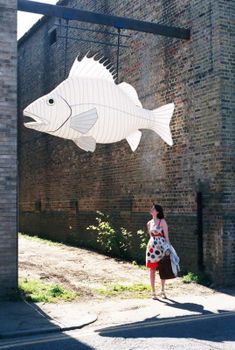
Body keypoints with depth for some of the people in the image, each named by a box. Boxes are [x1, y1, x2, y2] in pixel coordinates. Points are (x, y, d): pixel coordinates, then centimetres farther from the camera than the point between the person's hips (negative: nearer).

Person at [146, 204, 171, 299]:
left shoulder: (162, 221, -3)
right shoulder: (149, 223, 10)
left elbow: (166, 236, -5)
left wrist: (168, 248, -10)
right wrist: (150, 245, 15)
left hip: (161, 247, -3)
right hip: (152, 247, 4)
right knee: (152, 270, 3)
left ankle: (162, 291, 18)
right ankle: (153, 292, 11)